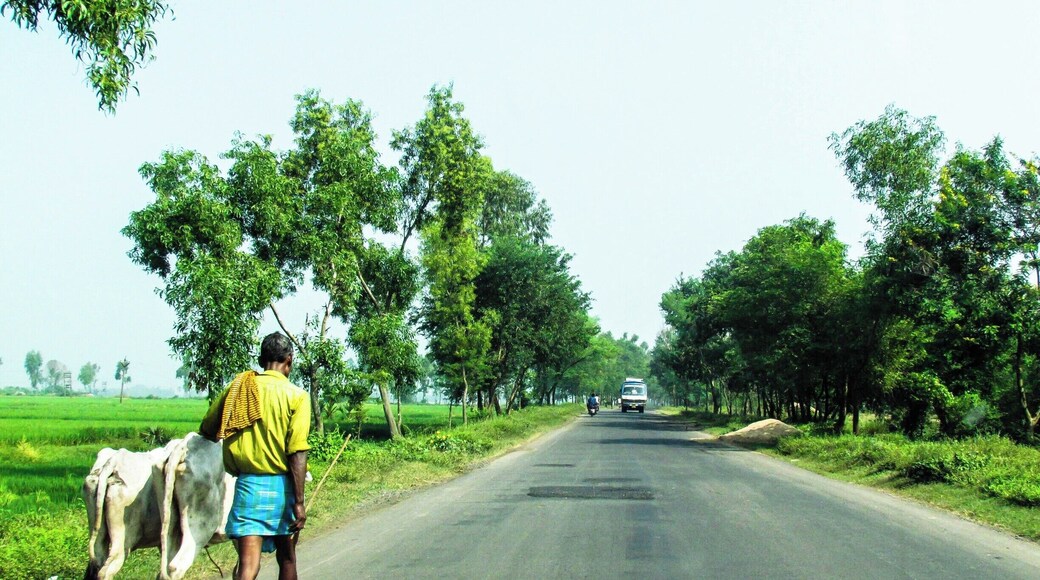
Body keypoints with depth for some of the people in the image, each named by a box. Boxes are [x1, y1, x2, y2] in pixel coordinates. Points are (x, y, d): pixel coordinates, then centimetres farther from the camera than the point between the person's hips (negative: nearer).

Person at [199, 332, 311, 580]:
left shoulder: (238, 386, 4)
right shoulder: (296, 396, -5)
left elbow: (206, 432, 14)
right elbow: (297, 454, -12)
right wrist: (299, 502, -10)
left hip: (247, 484, 1)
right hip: (280, 485, -1)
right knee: (286, 558, 18)